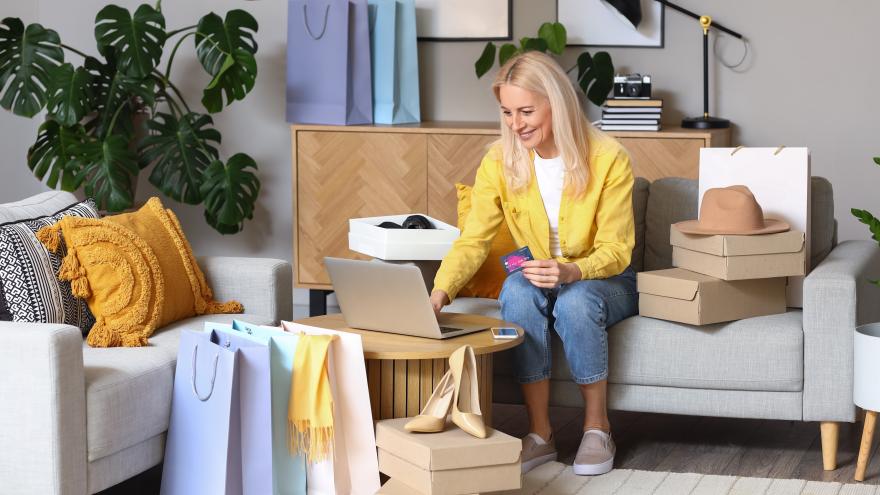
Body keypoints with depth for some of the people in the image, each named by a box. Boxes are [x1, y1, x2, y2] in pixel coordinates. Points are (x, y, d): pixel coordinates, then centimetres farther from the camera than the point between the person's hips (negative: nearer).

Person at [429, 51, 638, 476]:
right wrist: (441, 290, -33)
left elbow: (615, 251, -16)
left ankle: (597, 427, -18)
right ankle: (539, 433, -25)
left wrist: (571, 272, -38)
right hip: (538, 282, 3)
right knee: (518, 289, -33)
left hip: (603, 282, -2)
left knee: (575, 300, -37)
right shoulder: (500, 161, -9)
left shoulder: (608, 158, -17)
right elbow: (473, 240, -14)